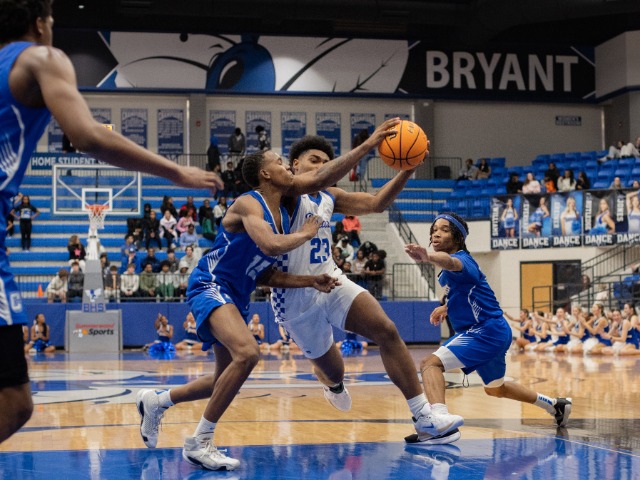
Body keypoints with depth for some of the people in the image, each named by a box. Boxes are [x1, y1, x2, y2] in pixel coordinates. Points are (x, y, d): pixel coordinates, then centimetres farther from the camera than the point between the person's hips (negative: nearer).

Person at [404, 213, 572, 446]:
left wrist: (428, 257, -67)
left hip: (486, 331, -11)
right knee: (495, 389, 31)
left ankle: (440, 416, -52)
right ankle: (554, 404, 47)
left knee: (430, 363, -27)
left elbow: (450, 262, -45)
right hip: (493, 333, 11)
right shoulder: (450, 272, 12)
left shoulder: (462, 258, -17)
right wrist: (446, 308, 12)